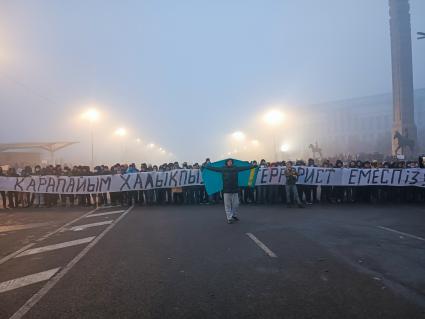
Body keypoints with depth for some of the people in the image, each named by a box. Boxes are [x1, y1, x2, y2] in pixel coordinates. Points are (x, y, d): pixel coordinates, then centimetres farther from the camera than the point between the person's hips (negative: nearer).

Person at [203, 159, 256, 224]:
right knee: (227, 204, 1)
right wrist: (205, 167, 3)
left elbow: (245, 167, 4)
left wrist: (253, 166, 1)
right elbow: (213, 168, 4)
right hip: (226, 190, -1)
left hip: (235, 189, 2)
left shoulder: (236, 168, 5)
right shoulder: (223, 169, 3)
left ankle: (234, 215, 29)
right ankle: (229, 218, 9)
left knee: (236, 204, 7)